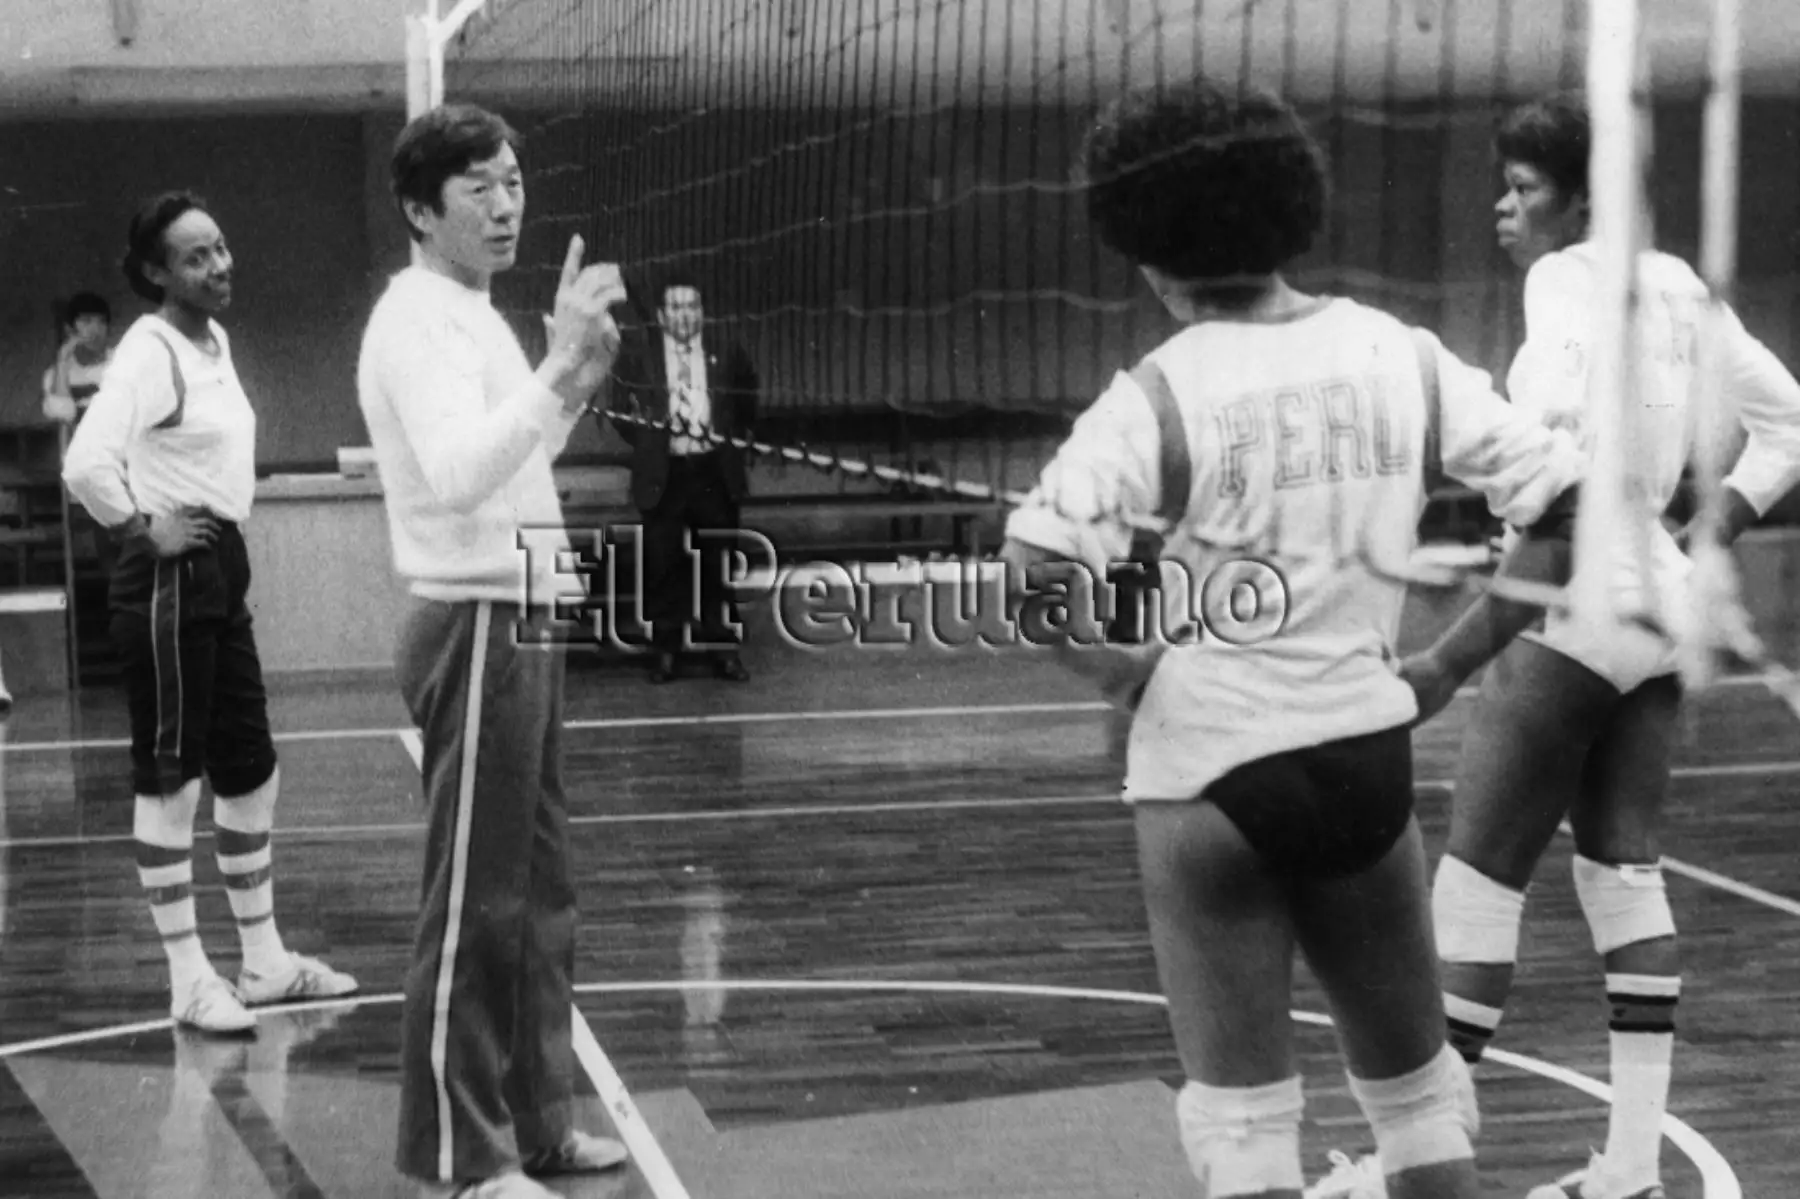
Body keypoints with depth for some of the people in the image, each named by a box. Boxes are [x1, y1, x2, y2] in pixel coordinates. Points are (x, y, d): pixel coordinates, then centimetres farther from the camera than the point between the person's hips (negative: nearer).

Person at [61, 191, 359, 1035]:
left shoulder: (216, 342, 11)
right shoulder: (148, 351, -17)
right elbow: (86, 464, -29)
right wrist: (142, 530, -17)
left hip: (222, 571, 9)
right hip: (169, 582, -9)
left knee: (251, 772, 14)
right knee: (172, 782, -1)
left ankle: (265, 962, 25)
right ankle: (190, 980, 6)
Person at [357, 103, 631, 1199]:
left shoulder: (477, 316, 16)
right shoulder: (418, 321, -14)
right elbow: (458, 473, -29)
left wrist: (579, 387, 13)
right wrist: (560, 359, -30)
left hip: (522, 627, 10)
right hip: (476, 630, -10)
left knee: (539, 896, 15)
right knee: (474, 906, -4)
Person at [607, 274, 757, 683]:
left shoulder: (728, 357, 7)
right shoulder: (636, 361, 2)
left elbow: (748, 405, 17)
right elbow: (620, 411, 3)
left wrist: (732, 438, 8)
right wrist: (653, 443, -1)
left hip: (715, 475, 1)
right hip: (663, 476, -1)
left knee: (719, 567, 4)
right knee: (664, 568, 1)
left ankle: (723, 650, 11)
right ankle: (665, 652, 9)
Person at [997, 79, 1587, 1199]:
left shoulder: (1161, 397, -12)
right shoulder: (1395, 354, -2)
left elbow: (1036, 581, -21)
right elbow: (1565, 507, -2)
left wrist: (1129, 670, -3)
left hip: (1209, 767, -3)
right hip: (1367, 755, 3)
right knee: (1416, 1089, 19)